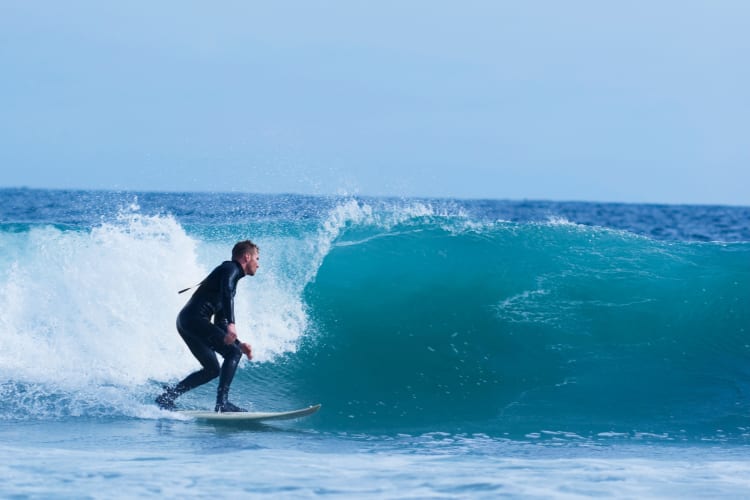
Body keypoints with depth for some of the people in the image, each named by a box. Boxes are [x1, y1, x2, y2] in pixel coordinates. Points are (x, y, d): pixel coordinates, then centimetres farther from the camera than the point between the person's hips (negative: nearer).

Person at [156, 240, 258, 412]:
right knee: (233, 353, -13)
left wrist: (239, 344, 19)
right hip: (195, 319, -10)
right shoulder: (230, 269, 0)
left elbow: (220, 323, 29)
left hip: (185, 321, 10)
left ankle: (167, 396, 15)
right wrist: (231, 324, -34)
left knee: (212, 369, 15)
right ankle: (222, 402, -21)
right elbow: (226, 292, -23)